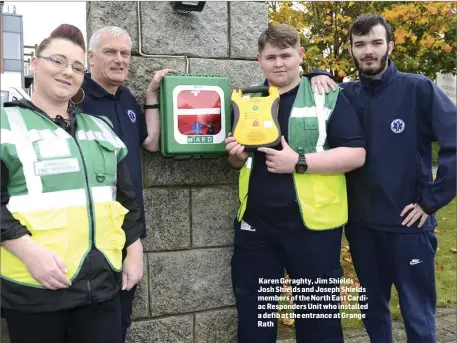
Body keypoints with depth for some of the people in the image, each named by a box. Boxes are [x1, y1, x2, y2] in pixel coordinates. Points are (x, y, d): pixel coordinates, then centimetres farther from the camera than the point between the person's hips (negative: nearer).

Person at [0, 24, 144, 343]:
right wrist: (28, 251, -19)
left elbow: (126, 196, 16)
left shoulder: (100, 127, 14)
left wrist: (134, 250, 11)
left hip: (102, 280, 4)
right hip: (34, 284, -4)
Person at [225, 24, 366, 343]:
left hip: (312, 224, -3)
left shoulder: (328, 97, -3)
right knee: (253, 316, 16)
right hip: (255, 225, 4)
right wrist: (236, 154, -5)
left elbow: (356, 154, -11)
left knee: (319, 316, 12)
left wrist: (299, 162, -20)